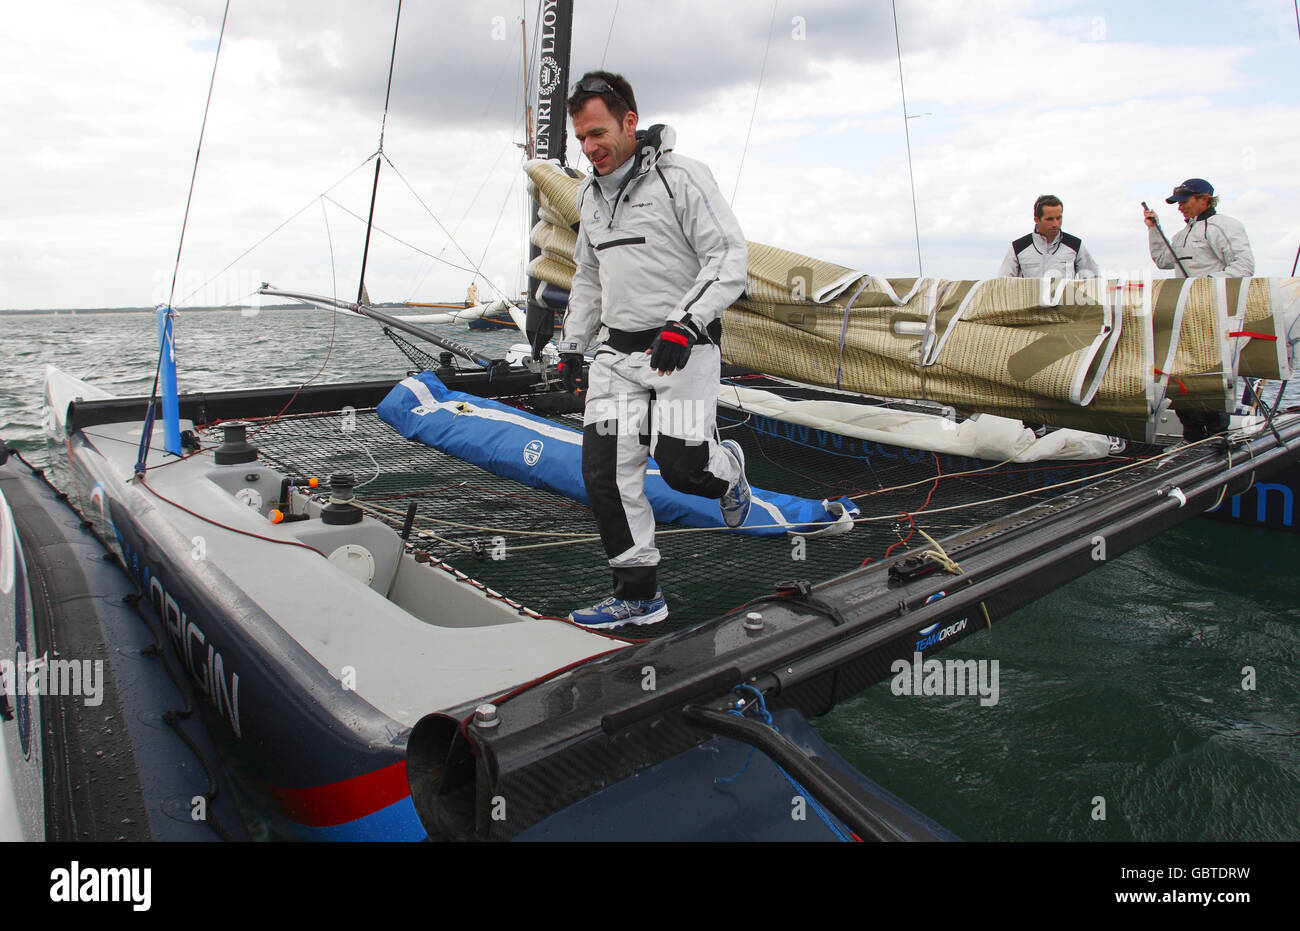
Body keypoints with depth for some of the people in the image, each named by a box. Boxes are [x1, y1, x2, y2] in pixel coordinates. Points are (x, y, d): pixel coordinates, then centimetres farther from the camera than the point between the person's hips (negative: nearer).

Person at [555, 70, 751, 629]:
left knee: (681, 466, -13)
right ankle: (638, 596, 9)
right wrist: (571, 344, 20)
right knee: (604, 470, -3)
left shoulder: (681, 177, -8)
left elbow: (729, 257, -13)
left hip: (685, 349, -6)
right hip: (619, 352, 6)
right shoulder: (590, 196, 15)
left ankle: (727, 467, 27)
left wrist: (685, 323, -24)